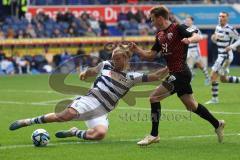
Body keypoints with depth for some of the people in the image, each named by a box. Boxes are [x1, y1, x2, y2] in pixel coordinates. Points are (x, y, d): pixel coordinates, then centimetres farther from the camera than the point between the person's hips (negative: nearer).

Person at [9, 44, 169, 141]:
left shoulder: (131, 77, 7)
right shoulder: (106, 65, 12)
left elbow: (154, 77, -1)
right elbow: (93, 70, 34)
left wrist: (168, 68, -11)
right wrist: (86, 73, 19)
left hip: (102, 111, 0)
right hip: (90, 99, 0)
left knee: (100, 133, -32)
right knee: (69, 114, -32)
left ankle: (74, 132, -3)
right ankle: (28, 121, -22)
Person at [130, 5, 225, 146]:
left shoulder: (178, 28, -11)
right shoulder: (160, 35, 13)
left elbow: (198, 37, -22)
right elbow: (151, 55, 15)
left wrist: (190, 39, -44)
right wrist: (136, 49, 0)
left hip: (180, 73, -9)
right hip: (175, 73, 9)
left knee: (154, 97, -12)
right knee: (191, 105, 17)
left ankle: (154, 135, -7)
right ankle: (217, 125, 30)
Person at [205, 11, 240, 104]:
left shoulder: (230, 29, -16)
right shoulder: (218, 27, 8)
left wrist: (232, 46, -23)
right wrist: (213, 38, -3)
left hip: (226, 56, -9)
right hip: (220, 55, 9)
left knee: (213, 76, -12)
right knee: (223, 79, 16)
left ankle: (214, 99, -5)